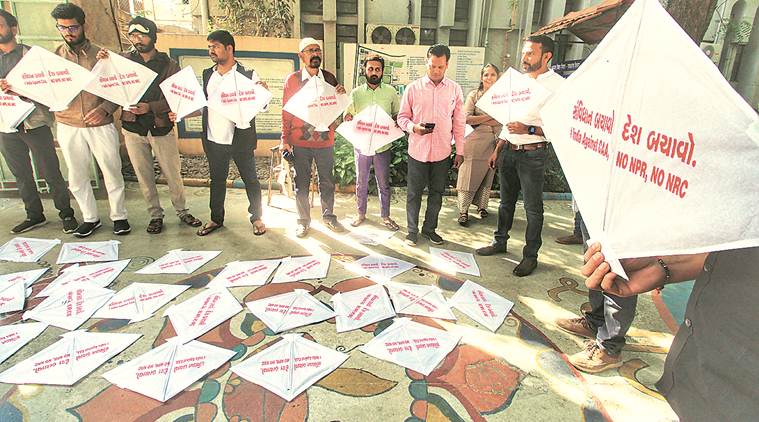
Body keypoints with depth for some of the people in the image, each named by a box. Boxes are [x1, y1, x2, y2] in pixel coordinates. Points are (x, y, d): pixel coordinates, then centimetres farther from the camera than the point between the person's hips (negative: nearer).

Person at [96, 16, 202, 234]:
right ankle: (155, 215, 23)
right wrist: (102, 63, -11)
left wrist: (150, 107, -21)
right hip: (133, 127, 2)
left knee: (173, 174, 5)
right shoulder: (124, 60, 4)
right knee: (144, 175, 9)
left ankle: (182, 211, 23)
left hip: (161, 127, -2)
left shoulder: (169, 65, -2)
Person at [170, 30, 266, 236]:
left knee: (250, 179, 7)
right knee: (217, 180, 16)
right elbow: (204, 105, 15)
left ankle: (256, 217, 23)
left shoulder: (247, 75, -8)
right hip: (213, 140, 5)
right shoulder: (207, 74, 8)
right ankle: (216, 219, 31)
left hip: (240, 140, -5)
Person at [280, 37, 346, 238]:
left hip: (325, 139, 2)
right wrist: (284, 140, -3)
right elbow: (286, 111, 0)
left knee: (327, 182, 11)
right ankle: (303, 221, 23)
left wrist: (342, 94, -8)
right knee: (301, 184, 8)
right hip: (300, 140, -2)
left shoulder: (329, 78, 5)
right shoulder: (292, 79, -2)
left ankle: (328, 216, 28)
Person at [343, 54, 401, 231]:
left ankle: (385, 216, 24)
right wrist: (348, 118, -17)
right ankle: (361, 214, 29)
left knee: (384, 184, 9)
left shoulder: (391, 92, 1)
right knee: (361, 183, 12)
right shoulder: (356, 93, 1)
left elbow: (398, 114, 9)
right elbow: (347, 117, 6)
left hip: (383, 145, 0)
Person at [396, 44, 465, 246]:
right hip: (418, 150, -2)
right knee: (414, 192, 7)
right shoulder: (413, 88, -2)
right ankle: (412, 230, 23)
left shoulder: (454, 89, 3)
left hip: (442, 152, 2)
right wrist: (413, 127, -19)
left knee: (437, 193, 12)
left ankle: (429, 228, 30)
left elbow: (459, 122, 7)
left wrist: (460, 151, 6)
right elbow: (402, 117, 3)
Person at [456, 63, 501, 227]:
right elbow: (466, 118, -9)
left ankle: (482, 206, 26)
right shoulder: (474, 95, 4)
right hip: (476, 142, -3)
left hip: (495, 143, 3)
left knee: (487, 176, 10)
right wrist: (490, 117, -13)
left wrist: (480, 120, -10)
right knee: (469, 176, -2)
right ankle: (463, 211, 4)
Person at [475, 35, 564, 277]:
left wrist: (529, 130, -26)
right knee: (506, 201, 18)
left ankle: (530, 255, 16)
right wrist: (497, 149, 17)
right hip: (509, 150, 7)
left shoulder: (557, 85, -11)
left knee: (533, 207, 3)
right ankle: (500, 241, 33)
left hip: (532, 154, -7)